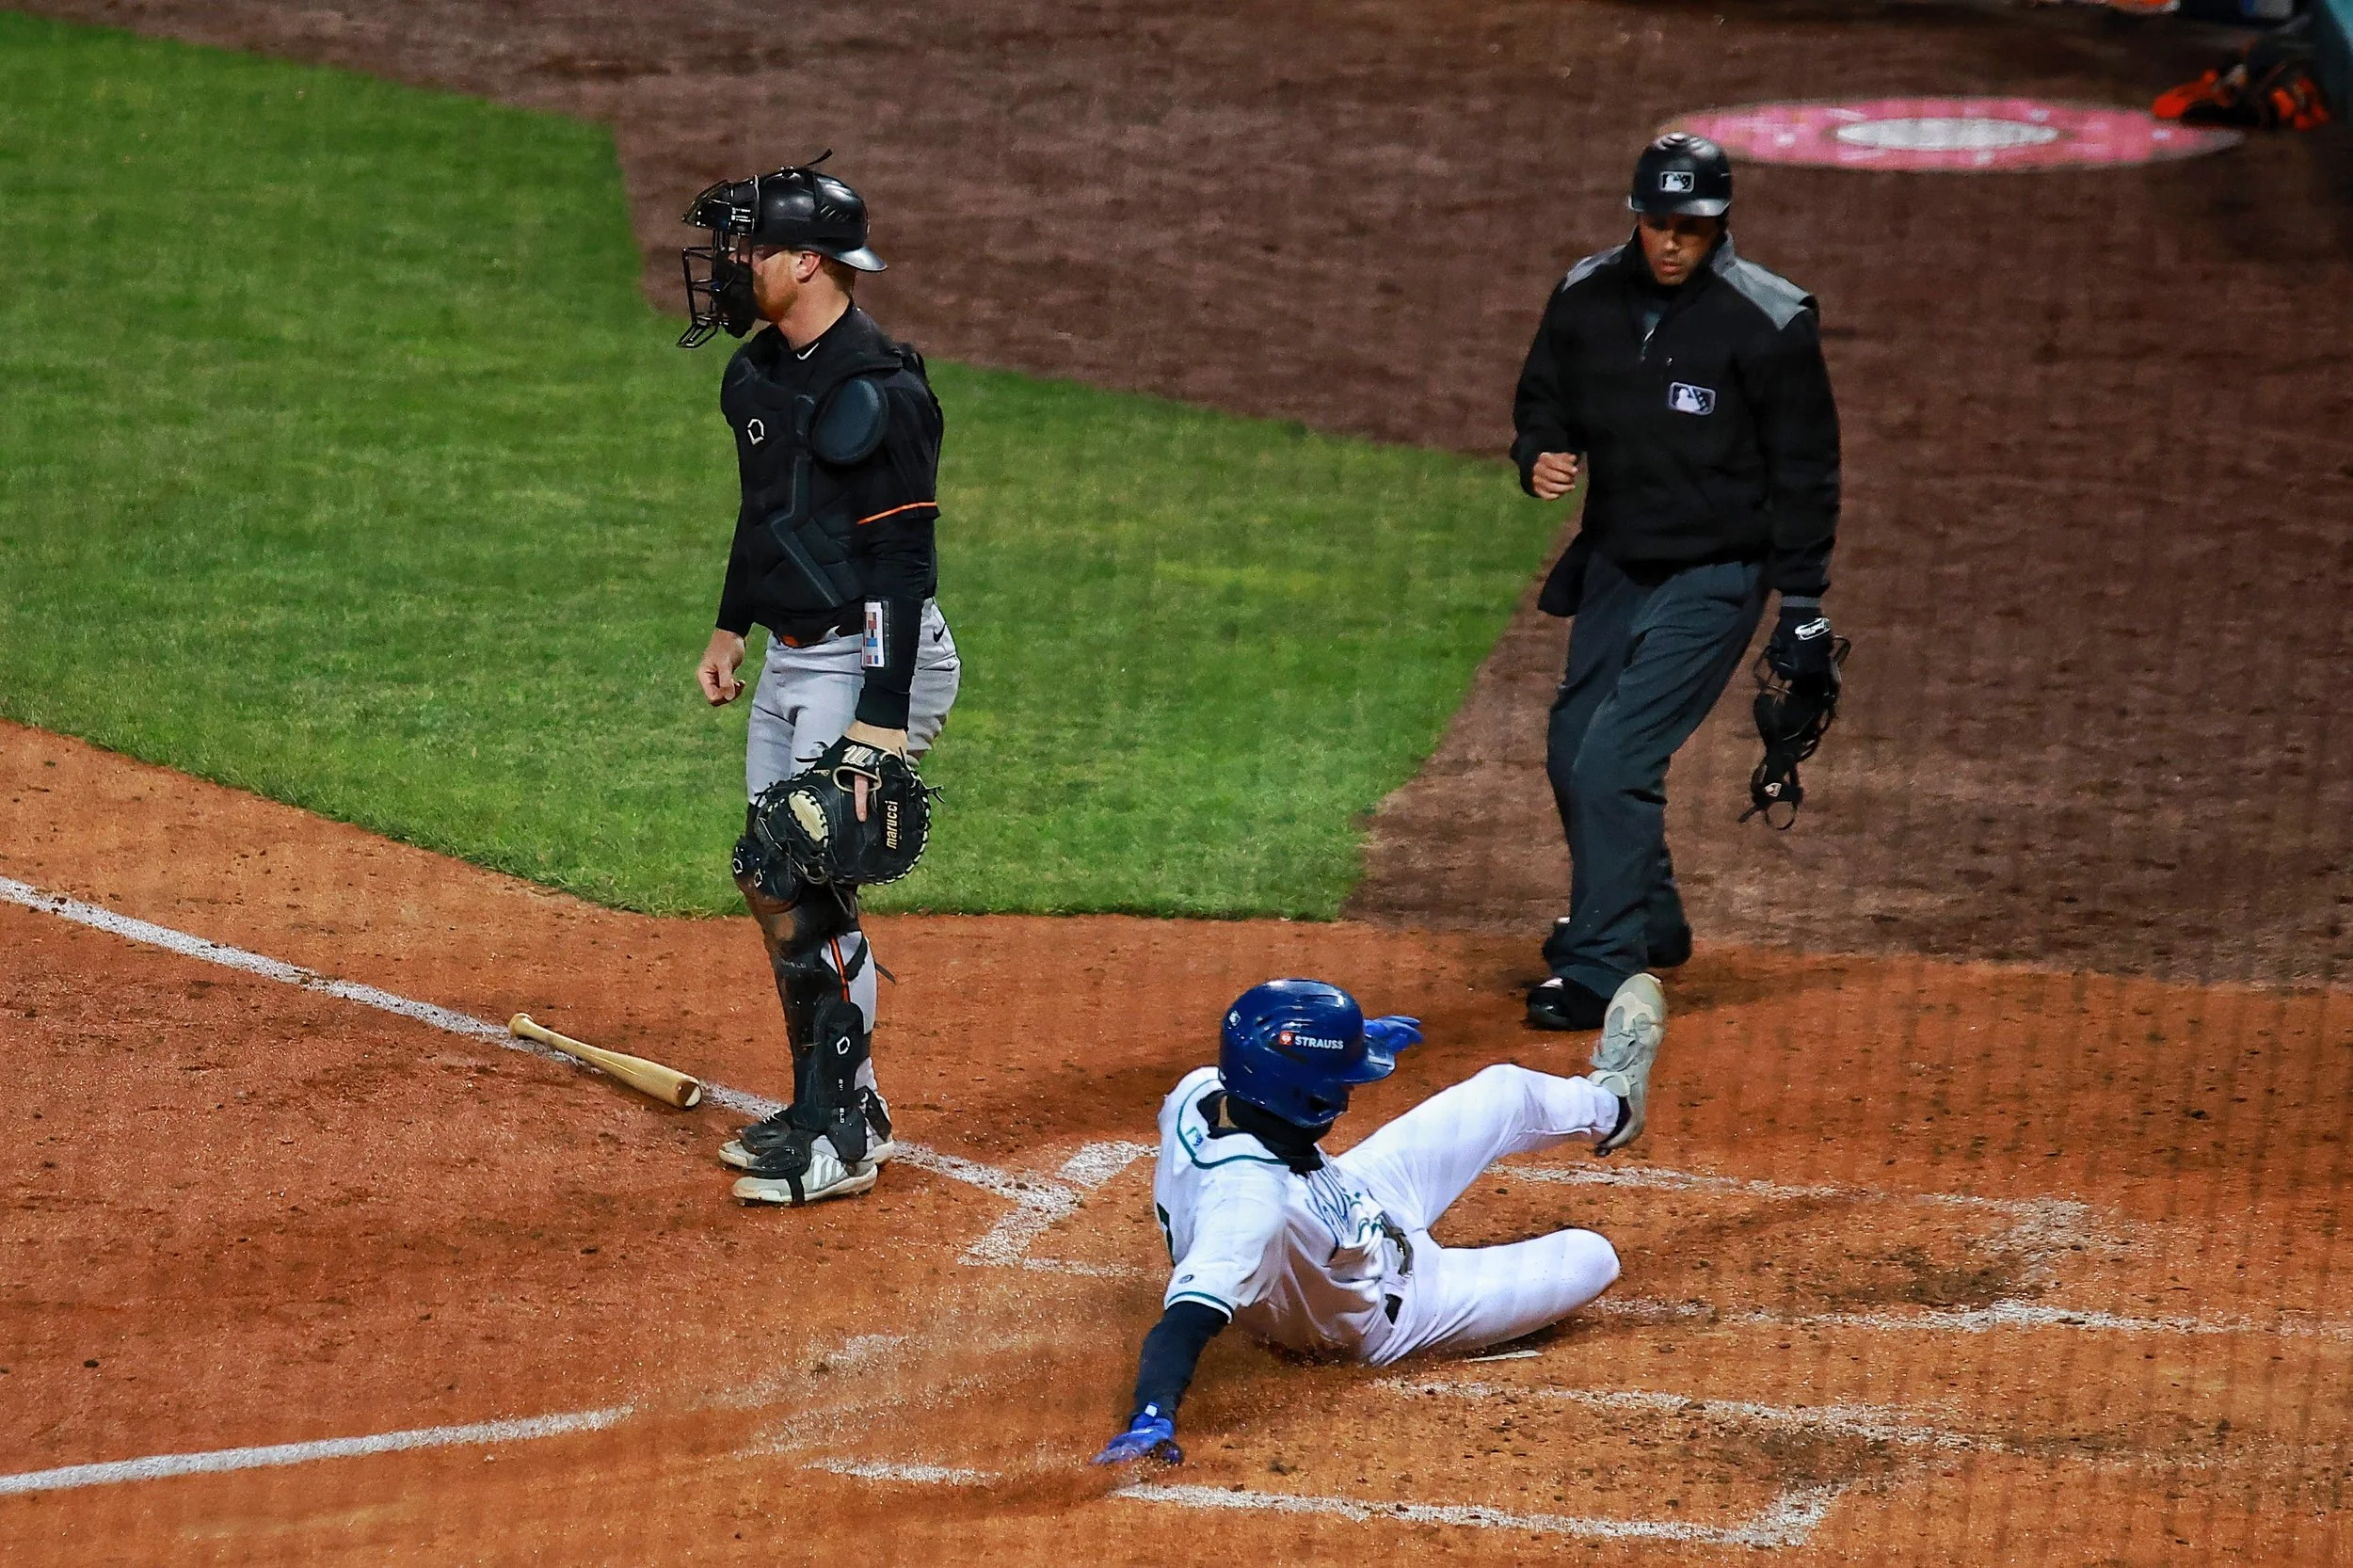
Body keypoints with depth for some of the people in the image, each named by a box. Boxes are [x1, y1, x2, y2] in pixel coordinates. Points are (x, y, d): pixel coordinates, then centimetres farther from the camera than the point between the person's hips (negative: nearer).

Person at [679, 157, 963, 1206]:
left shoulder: (877, 391, -21)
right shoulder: (760, 371, 8)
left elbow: (902, 564, -23)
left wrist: (883, 718, -26)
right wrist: (732, 626, 21)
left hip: (871, 660, -10)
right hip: (792, 657, 10)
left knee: (810, 884, -12)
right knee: (769, 876, 13)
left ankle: (841, 1141, -4)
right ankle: (839, 1106, 26)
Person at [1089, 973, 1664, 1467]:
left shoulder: (1202, 1089, -24)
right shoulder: (1250, 1201, -48)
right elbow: (1186, 1320, -55)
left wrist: (1348, 1039, 12)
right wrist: (1151, 1421, -72)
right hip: (1384, 1318, -7)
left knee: (1504, 1091, 18)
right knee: (1592, 1257, 5)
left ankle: (1609, 1101, 54)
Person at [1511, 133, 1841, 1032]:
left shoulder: (1768, 323, -14)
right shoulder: (1586, 299, 0)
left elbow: (1806, 472, -9)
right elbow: (1542, 401, 14)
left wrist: (1802, 606, -11)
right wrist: (1541, 459, -10)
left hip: (1713, 578, -7)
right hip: (1613, 563, 7)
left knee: (1616, 760, -16)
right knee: (1573, 751, 15)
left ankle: (1601, 973, -10)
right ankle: (1646, 922, 37)